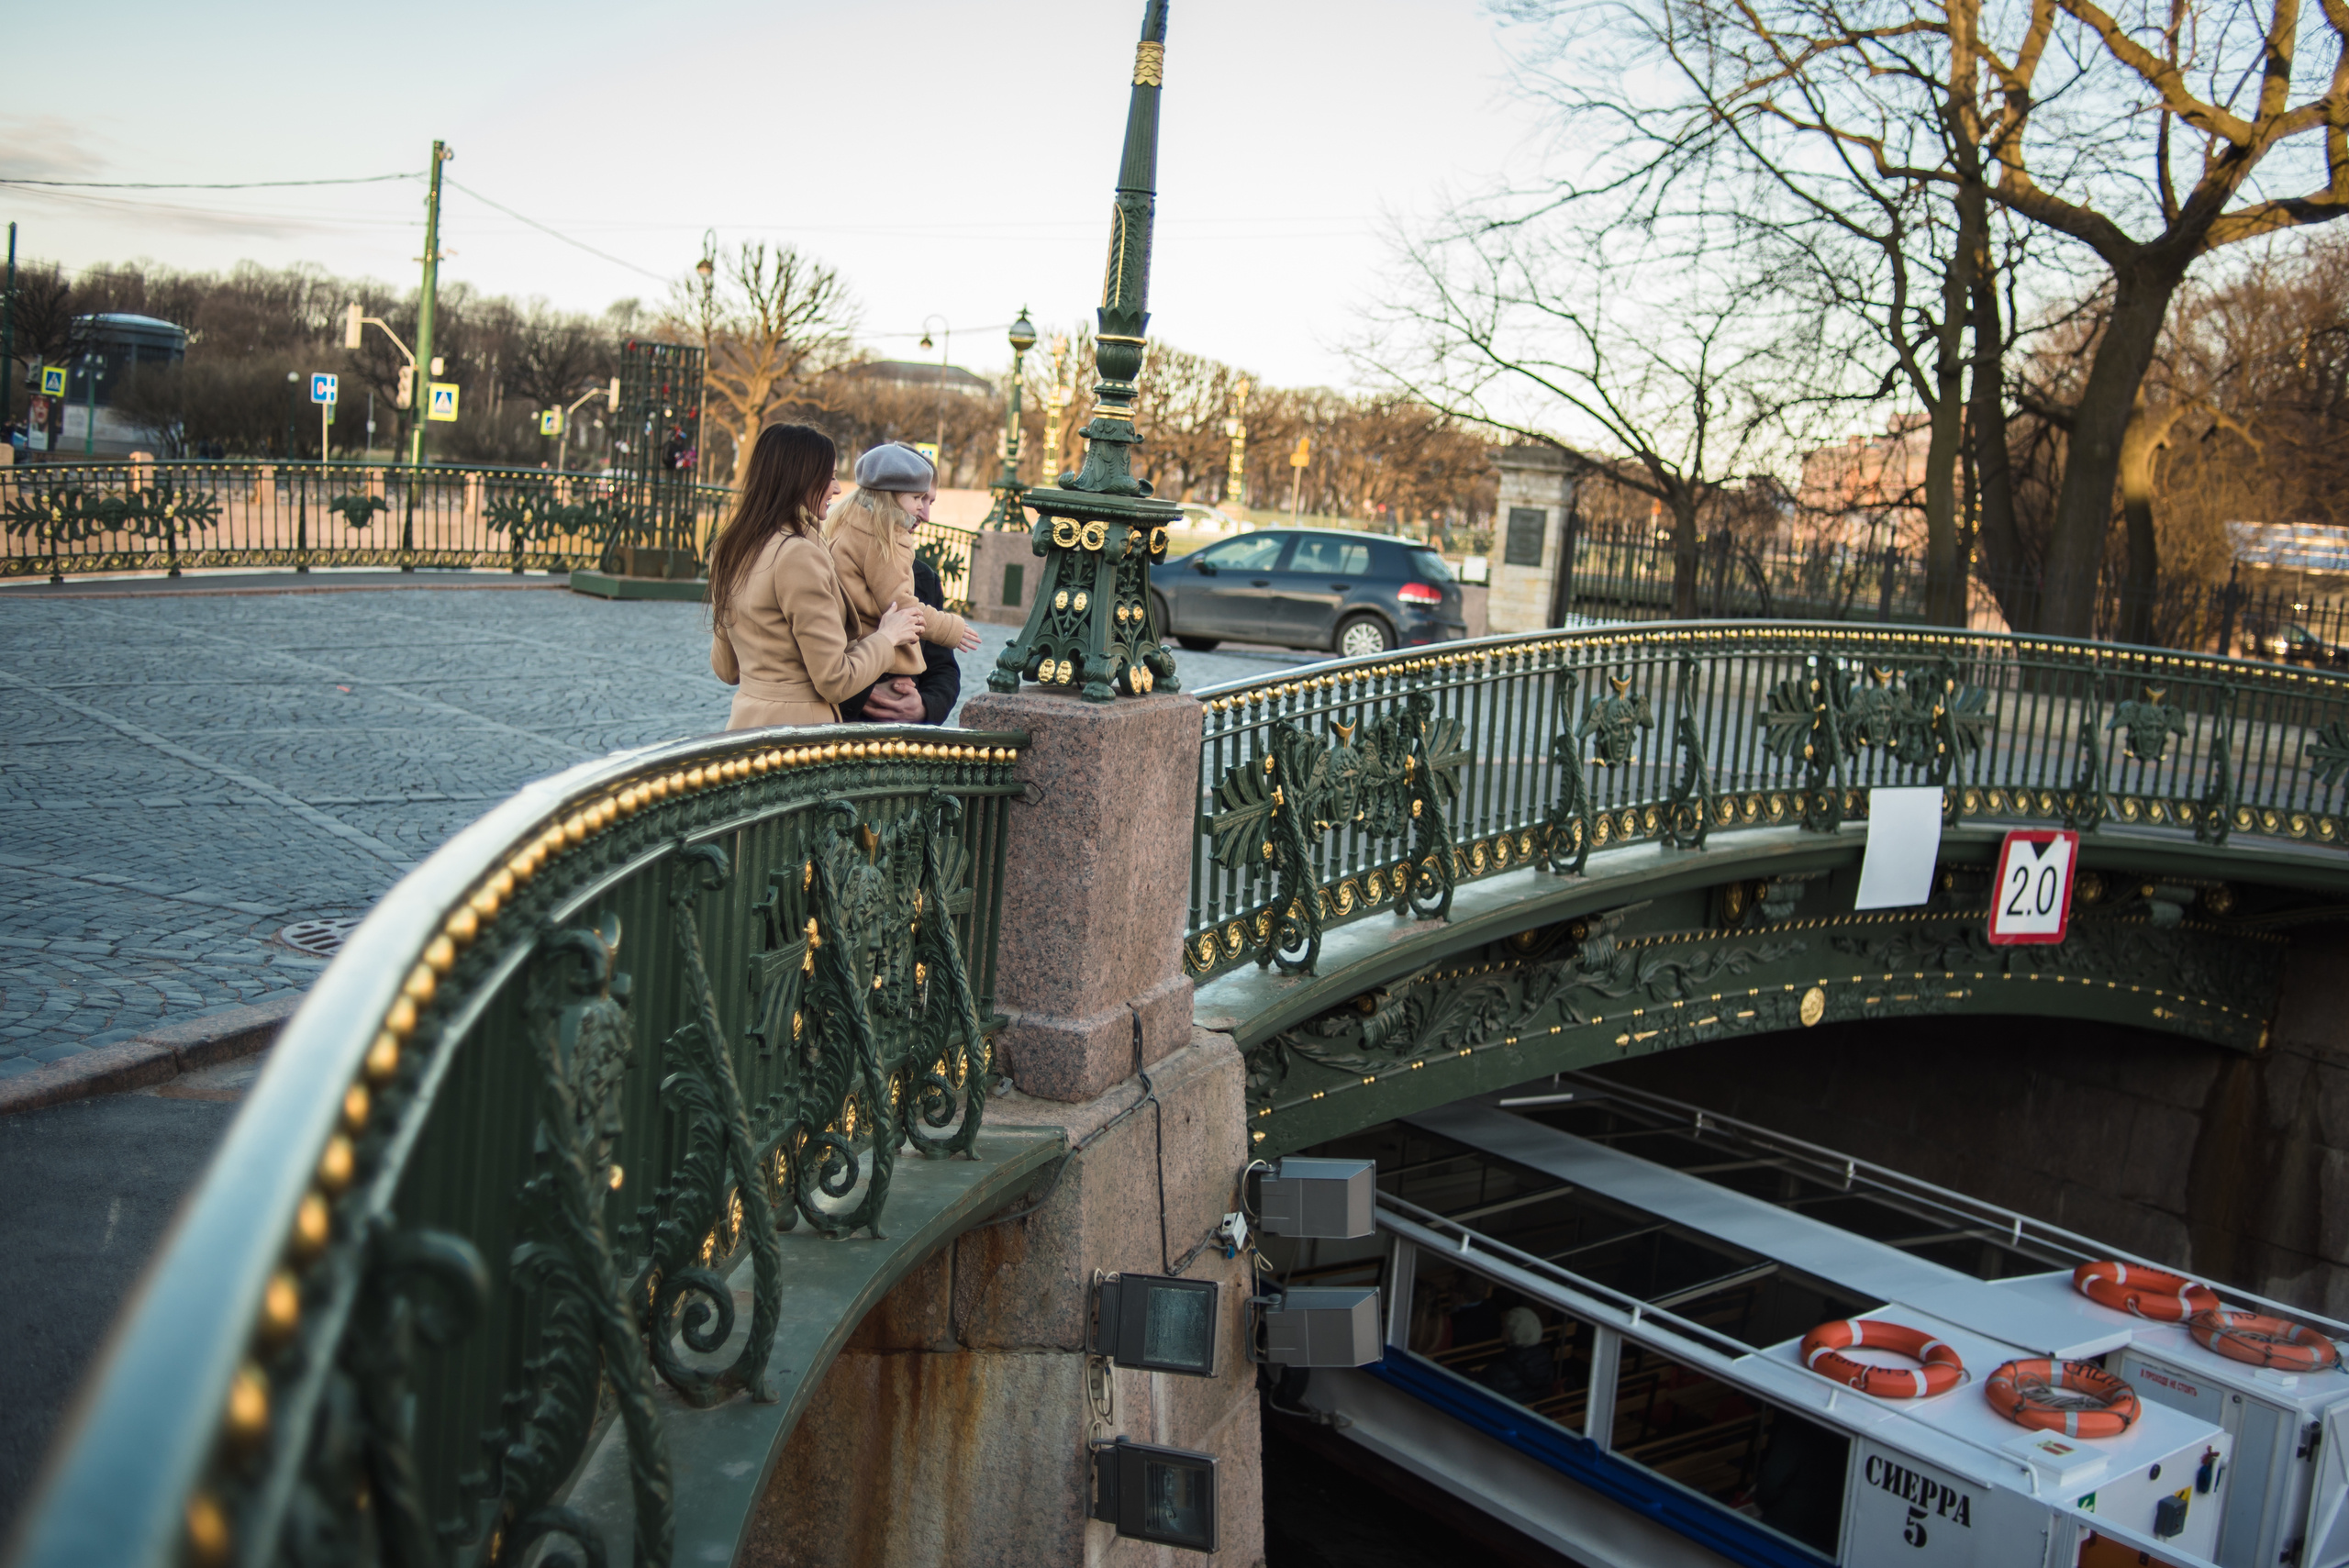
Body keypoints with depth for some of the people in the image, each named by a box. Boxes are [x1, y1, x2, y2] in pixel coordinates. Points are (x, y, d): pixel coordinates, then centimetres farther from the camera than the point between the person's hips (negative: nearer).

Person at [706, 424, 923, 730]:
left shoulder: (730, 548, 9)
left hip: (745, 721, 9)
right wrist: (887, 636, 0)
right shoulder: (799, 555, -17)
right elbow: (835, 682, -16)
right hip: (795, 728, -9)